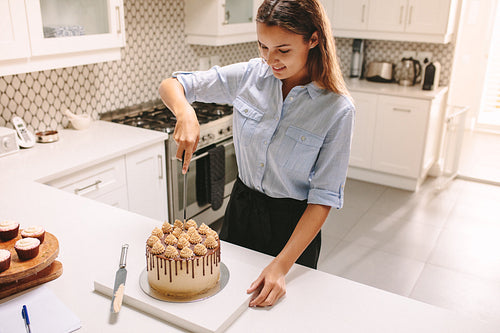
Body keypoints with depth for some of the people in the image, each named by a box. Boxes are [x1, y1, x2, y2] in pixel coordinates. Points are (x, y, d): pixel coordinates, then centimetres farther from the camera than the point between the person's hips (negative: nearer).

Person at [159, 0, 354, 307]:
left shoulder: (337, 109, -20)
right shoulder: (249, 75, -11)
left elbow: (324, 197, -18)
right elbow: (171, 85, -5)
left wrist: (281, 266, -24)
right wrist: (186, 114, -28)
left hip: (293, 224, -3)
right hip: (241, 208, 3)